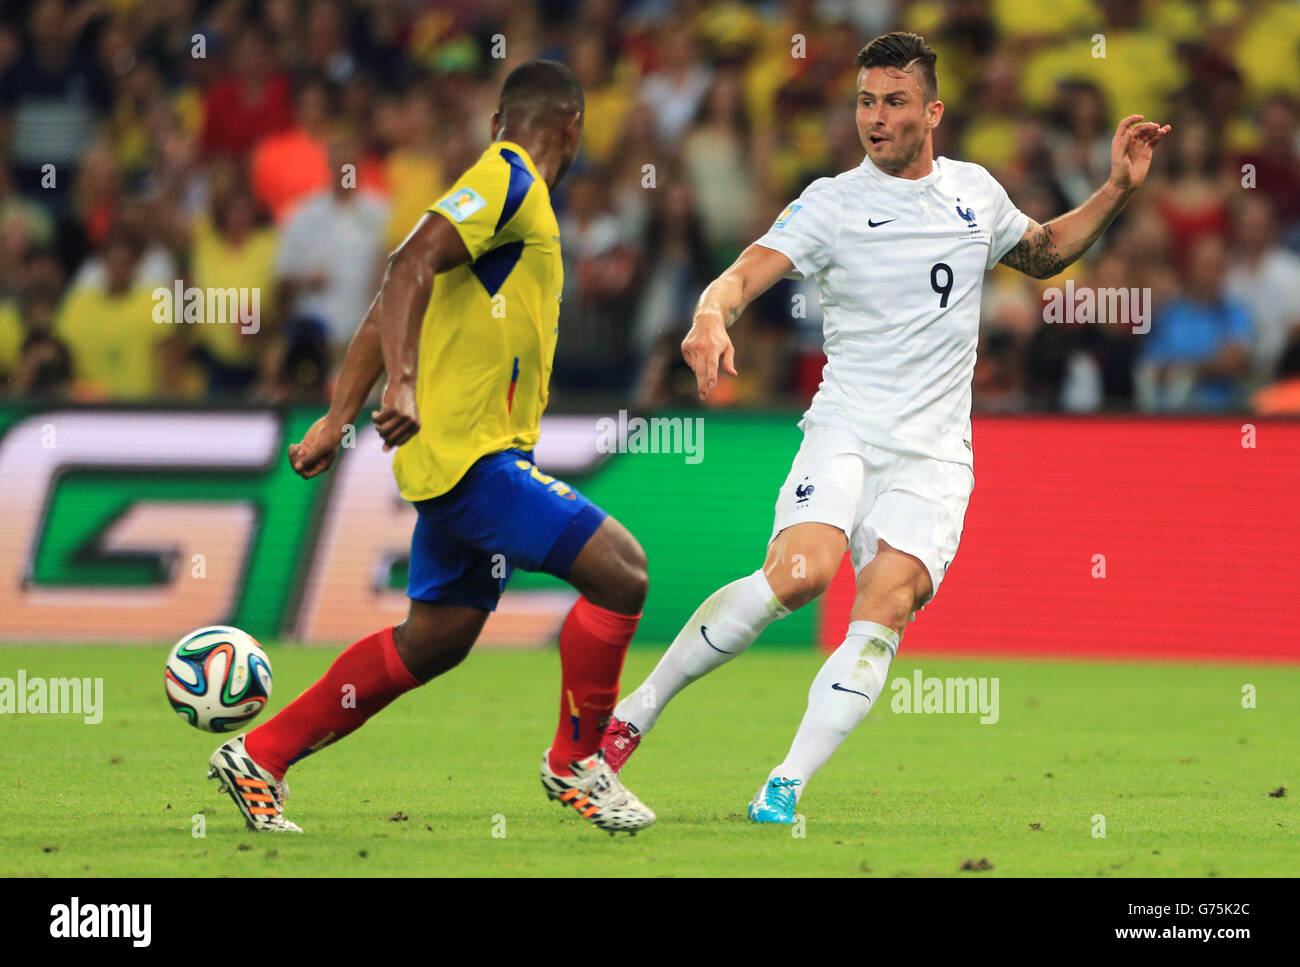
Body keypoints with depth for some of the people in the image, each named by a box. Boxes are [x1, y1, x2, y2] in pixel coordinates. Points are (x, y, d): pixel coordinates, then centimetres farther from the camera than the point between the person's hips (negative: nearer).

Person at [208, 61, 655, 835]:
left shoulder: (508, 186, 21)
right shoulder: (508, 181, -9)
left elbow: (392, 308, 22)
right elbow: (411, 268, -23)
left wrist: (336, 423, 21)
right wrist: (406, 388, -35)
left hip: (465, 456, 10)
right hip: (473, 455, -10)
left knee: (435, 641, 16)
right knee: (621, 572, -14)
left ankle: (260, 758, 21)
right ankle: (576, 762, 0)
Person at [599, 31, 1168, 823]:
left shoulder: (976, 191, 13)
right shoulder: (833, 202, 0)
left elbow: (1043, 253, 33)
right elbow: (746, 274, -13)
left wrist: (1119, 190, 20)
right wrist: (712, 318, -36)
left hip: (933, 453, 3)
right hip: (843, 431, -3)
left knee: (884, 607, -20)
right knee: (800, 574, -26)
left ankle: (786, 788, -20)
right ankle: (639, 707, -11)